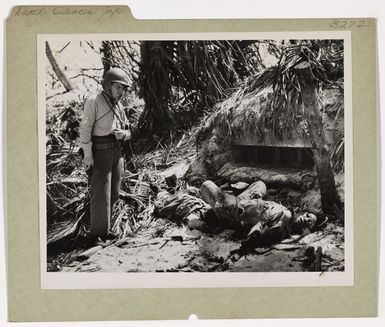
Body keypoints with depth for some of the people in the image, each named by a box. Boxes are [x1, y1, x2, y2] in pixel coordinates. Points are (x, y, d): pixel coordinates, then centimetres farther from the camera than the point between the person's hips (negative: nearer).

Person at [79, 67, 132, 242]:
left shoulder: (118, 106, 14)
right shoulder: (93, 102, -8)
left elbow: (127, 130, 16)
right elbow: (85, 129, -13)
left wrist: (124, 133, -9)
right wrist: (88, 154, -20)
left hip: (116, 153, 7)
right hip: (99, 151, -7)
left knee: (113, 194, 12)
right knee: (101, 194, -6)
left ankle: (104, 227, 25)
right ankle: (98, 233, 3)